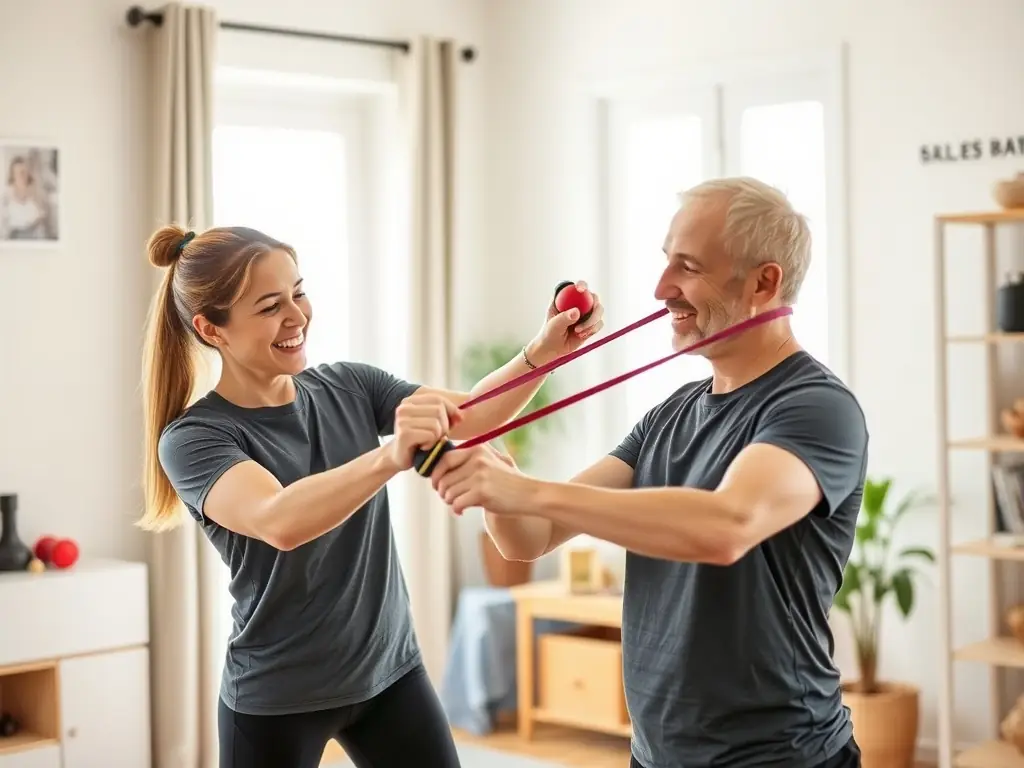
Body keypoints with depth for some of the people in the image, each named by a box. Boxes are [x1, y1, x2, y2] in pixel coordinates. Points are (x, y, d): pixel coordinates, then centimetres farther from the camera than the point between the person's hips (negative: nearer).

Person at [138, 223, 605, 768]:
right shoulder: (194, 437, -16)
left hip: (391, 671, 4)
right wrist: (391, 457, -50)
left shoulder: (350, 388, 0)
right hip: (276, 699, -4)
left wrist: (542, 351, -27)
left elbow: (469, 416, -9)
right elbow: (278, 522, -34)